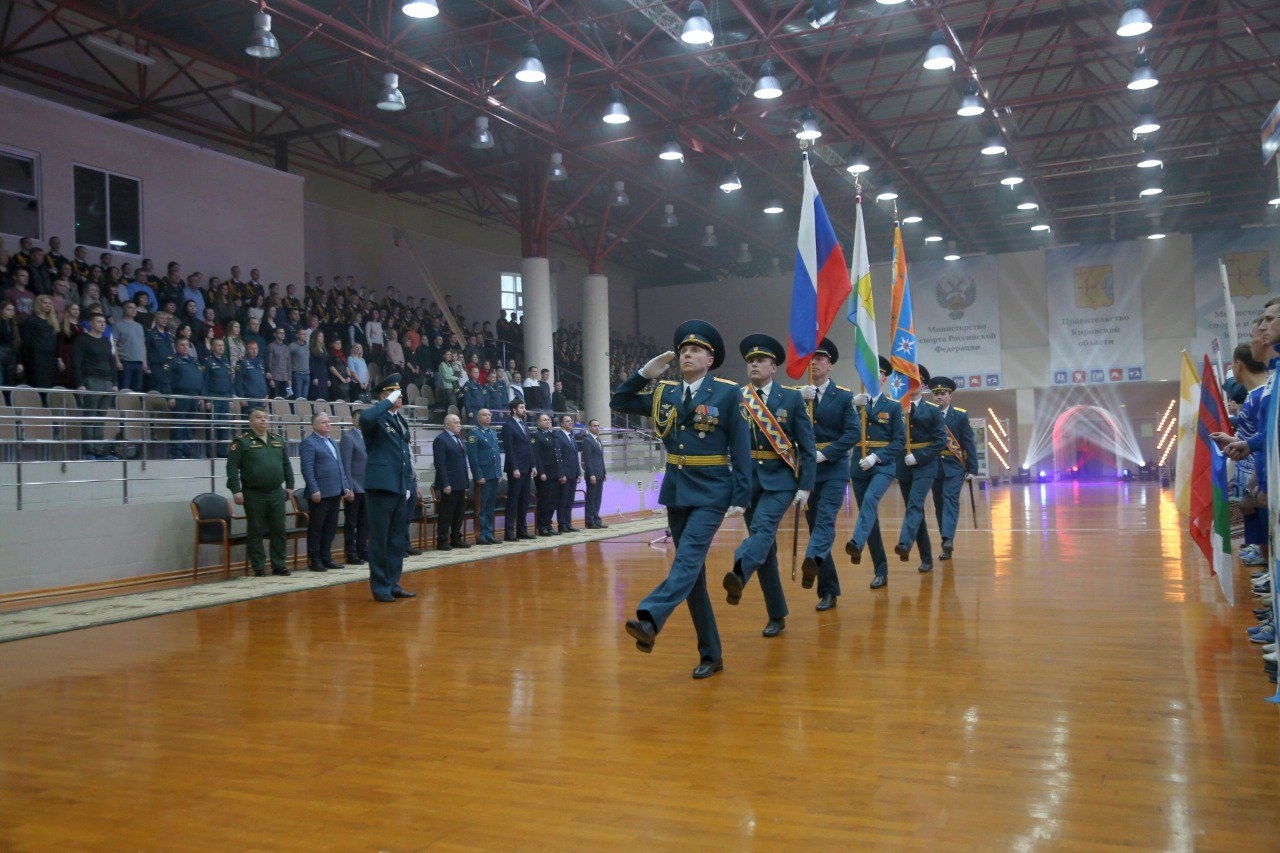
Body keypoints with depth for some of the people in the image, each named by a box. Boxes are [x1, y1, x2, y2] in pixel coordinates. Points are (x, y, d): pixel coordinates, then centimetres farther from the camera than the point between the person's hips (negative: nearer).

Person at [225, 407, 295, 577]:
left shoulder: (278, 440, 12)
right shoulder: (242, 441, -4)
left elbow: (286, 465, 18)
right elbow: (232, 467, -9)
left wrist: (290, 485, 13)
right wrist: (236, 490, -14)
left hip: (277, 494, 5)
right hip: (254, 495, -4)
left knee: (279, 531, 7)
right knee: (256, 532, 3)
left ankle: (279, 565, 16)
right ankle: (258, 568, 11)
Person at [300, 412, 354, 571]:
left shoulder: (332, 443, 20)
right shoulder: (309, 443, -5)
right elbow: (307, 469, -13)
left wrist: (346, 487, 14)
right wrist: (314, 490, -19)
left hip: (335, 492, 8)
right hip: (320, 493, -8)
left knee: (330, 528, 11)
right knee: (316, 528, 1)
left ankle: (326, 559, 18)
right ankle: (314, 561, 7)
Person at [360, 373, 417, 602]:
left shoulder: (401, 420, 17)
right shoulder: (377, 418, -7)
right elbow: (365, 418, -33)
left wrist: (408, 484, 16)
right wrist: (388, 402, -21)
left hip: (400, 487, 8)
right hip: (381, 486, -8)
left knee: (398, 539, 12)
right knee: (380, 539, 0)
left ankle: (393, 583, 21)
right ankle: (380, 587, 7)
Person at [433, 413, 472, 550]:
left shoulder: (459, 439, 17)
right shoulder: (441, 440, -8)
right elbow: (440, 464, -14)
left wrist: (465, 482, 14)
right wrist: (445, 484, -19)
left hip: (460, 484, 8)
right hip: (449, 485, -8)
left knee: (459, 513, 11)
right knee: (446, 514, -3)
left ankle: (456, 539, 20)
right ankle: (442, 542, 4)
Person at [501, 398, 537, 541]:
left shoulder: (523, 425, 18)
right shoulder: (508, 426, -7)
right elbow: (508, 449, -13)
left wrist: (533, 466, 11)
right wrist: (514, 468, -18)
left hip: (527, 469, 8)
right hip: (516, 469, -8)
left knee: (524, 501, 10)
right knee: (513, 501, -4)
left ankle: (522, 530, 15)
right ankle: (509, 533, -1)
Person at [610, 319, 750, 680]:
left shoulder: (728, 393, -4)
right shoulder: (665, 393, 9)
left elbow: (741, 448, -6)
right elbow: (618, 403, 13)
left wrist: (741, 497, -11)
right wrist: (644, 373, 1)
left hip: (712, 492, -5)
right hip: (676, 491, 5)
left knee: (688, 559, -23)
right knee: (692, 569, 7)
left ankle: (649, 619, -39)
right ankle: (710, 654, 16)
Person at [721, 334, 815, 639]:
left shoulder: (792, 398, 0)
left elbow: (807, 445, -1)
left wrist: (805, 487, -7)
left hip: (780, 479, -3)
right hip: (749, 479, 3)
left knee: (763, 526, -28)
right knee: (765, 545, 7)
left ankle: (738, 574, -51)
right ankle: (777, 616, 17)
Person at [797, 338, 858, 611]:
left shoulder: (844, 395, 1)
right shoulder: (798, 395, 8)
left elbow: (853, 432, -7)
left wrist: (824, 454, -16)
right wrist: (801, 401, -17)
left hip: (833, 468, -3)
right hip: (806, 469, 3)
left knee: (825, 519, -22)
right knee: (815, 524, 5)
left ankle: (812, 560, -43)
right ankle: (828, 590, 13)